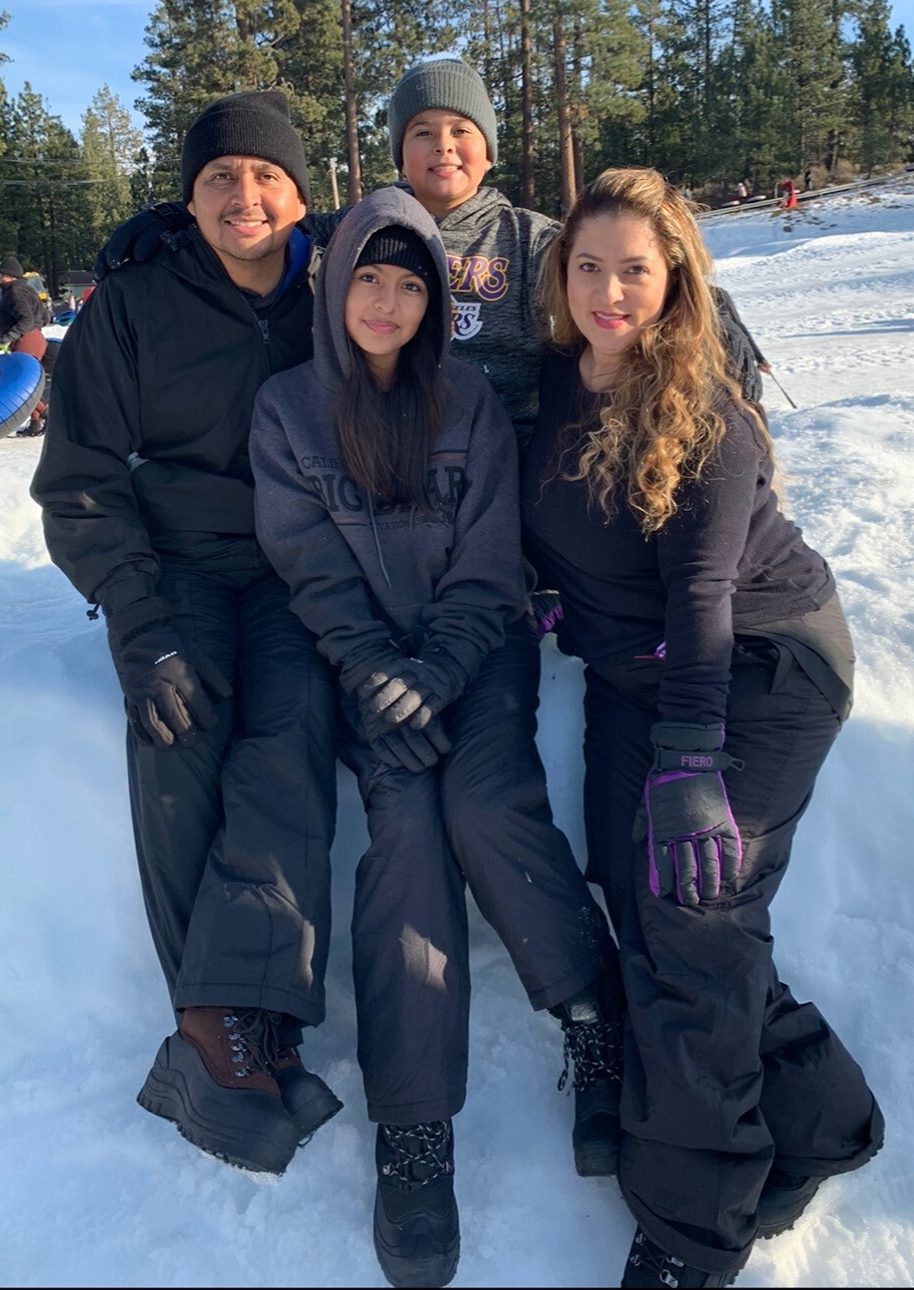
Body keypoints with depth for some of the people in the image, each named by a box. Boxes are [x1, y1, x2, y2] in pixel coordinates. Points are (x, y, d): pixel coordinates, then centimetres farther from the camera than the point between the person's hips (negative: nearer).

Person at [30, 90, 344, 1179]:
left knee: (293, 718, -30)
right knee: (179, 724, -29)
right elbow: (81, 486, -2)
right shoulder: (131, 308, 1)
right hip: (177, 565, 0)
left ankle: (222, 1025, -32)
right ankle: (246, 1039, -23)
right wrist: (143, 626, -17)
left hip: (300, 571, 1)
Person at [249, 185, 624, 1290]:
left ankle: (598, 1011, -5)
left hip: (477, 644, 0)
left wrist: (436, 677, -16)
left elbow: (486, 567, -2)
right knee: (405, 815, -24)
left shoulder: (470, 401, 4)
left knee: (484, 796, -27)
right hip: (372, 653, 0)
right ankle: (412, 1127, -18)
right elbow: (315, 572, -2)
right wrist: (378, 682, -15)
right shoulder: (286, 408, 4)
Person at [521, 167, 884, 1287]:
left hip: (762, 667, -6)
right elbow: (546, 537, 13)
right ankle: (811, 1113, 22)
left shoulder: (707, 413, -15)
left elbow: (704, 591, -23)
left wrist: (690, 761, -29)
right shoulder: (551, 382, 2)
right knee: (638, 909, 1)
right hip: (632, 676, 6)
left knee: (695, 916, -11)